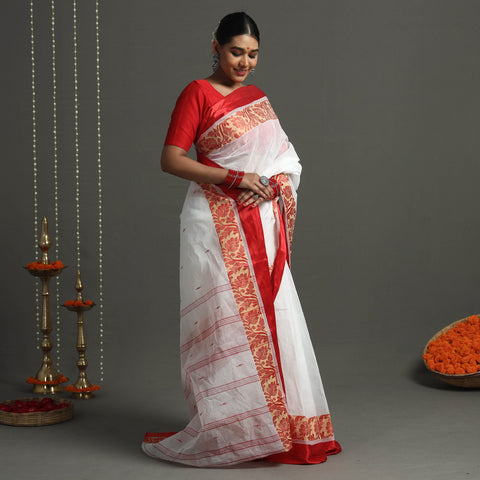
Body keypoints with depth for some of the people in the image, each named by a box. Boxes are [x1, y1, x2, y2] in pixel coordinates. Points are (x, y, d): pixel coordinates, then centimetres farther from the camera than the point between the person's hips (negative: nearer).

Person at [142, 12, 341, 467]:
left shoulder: (257, 98, 17)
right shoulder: (197, 94, -3)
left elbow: (286, 160, 15)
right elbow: (171, 160, -11)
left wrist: (271, 184, -8)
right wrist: (235, 178, -17)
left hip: (260, 222, 6)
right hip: (218, 223, -6)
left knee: (269, 319, 7)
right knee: (227, 320, -6)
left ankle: (280, 426, 17)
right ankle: (223, 430, 2)